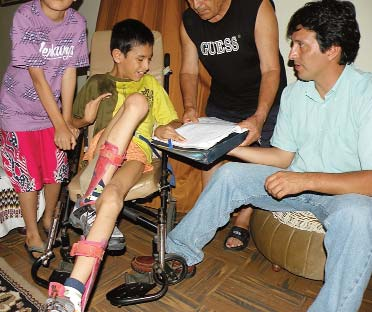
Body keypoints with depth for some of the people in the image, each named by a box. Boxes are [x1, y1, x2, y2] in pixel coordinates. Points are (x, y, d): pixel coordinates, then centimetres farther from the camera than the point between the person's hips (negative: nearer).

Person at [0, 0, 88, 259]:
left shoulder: (77, 22, -8)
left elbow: (69, 72, -8)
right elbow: (38, 78, -23)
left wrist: (67, 120, -12)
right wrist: (60, 125, -24)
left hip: (53, 108, 4)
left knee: (57, 171, 10)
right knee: (27, 175, 4)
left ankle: (49, 220, 37)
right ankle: (32, 235, 25)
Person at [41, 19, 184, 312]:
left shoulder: (152, 84, 24)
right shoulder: (97, 83, 21)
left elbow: (174, 123, 18)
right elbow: (74, 123, 24)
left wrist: (166, 129, -7)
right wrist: (87, 118, 0)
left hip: (138, 151, 1)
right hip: (104, 149, 0)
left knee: (113, 195, -34)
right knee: (137, 101, -30)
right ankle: (93, 197, -38)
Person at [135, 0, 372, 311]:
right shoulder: (293, 92, 2)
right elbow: (284, 156, 6)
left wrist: (307, 179, -31)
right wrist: (229, 147, -1)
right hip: (299, 182, 5)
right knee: (231, 173, -10)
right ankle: (180, 252, 1)